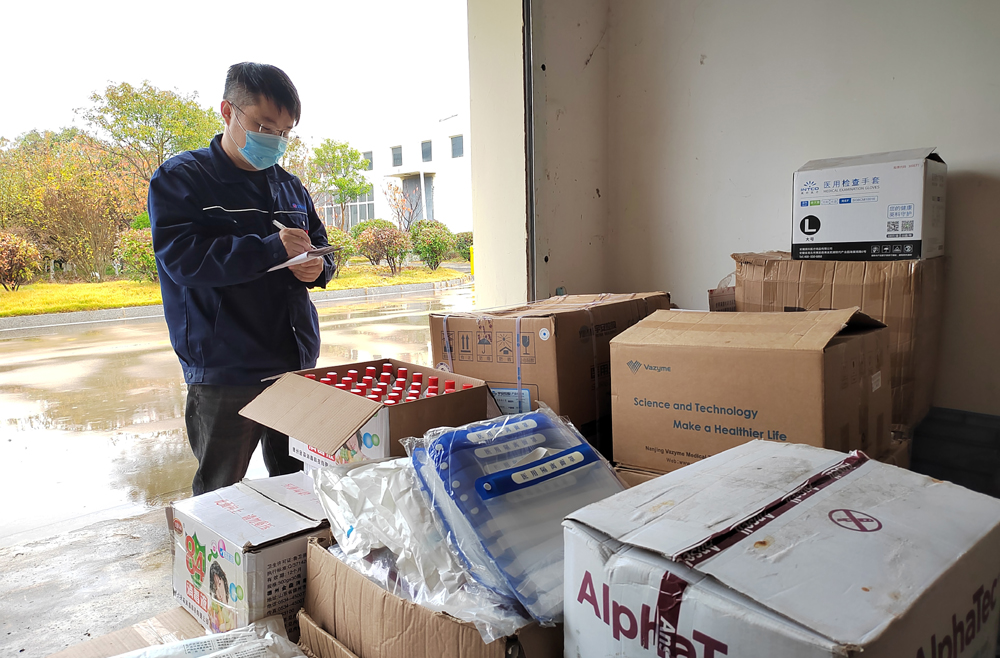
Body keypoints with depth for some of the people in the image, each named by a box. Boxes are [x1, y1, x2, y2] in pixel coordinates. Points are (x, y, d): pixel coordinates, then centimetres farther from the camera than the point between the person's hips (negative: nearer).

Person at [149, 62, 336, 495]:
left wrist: (318, 267, -3)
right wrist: (270, 249, -26)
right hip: (223, 373, -5)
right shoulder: (180, 179, -2)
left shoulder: (290, 187, 14)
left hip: (296, 363, 5)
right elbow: (180, 257, -16)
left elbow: (321, 246, 23)